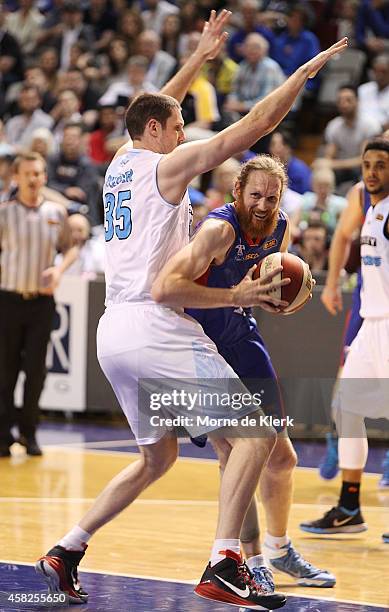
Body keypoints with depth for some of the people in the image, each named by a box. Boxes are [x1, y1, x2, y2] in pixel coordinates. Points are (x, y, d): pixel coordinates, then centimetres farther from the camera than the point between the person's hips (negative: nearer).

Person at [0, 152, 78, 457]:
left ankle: (29, 432, 15)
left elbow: (70, 248, 14)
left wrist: (59, 269, -4)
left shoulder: (57, 212, 4)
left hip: (42, 300, 2)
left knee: (36, 369, 1)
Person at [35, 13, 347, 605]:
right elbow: (257, 122, -6)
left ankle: (66, 552, 14)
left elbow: (153, 109, 37)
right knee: (256, 429, -6)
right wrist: (306, 71, 4)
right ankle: (224, 566, -18)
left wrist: (199, 57, 43)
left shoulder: (120, 162, 16)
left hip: (113, 334, 9)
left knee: (157, 457, 21)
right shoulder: (169, 164, -4)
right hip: (155, 328, -9)